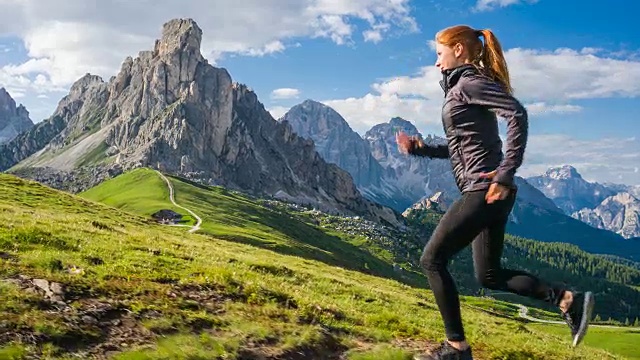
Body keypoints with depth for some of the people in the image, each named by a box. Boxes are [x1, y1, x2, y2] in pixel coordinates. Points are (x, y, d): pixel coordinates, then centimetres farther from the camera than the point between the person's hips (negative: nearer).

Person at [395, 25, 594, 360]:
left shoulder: (469, 83, -8)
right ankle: (568, 299, 9)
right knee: (490, 275, 15)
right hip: (487, 193, 10)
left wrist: (506, 173, -26)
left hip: (484, 190, -10)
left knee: (432, 260, -4)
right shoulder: (462, 87, 21)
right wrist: (420, 149, 18)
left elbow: (518, 114, -23)